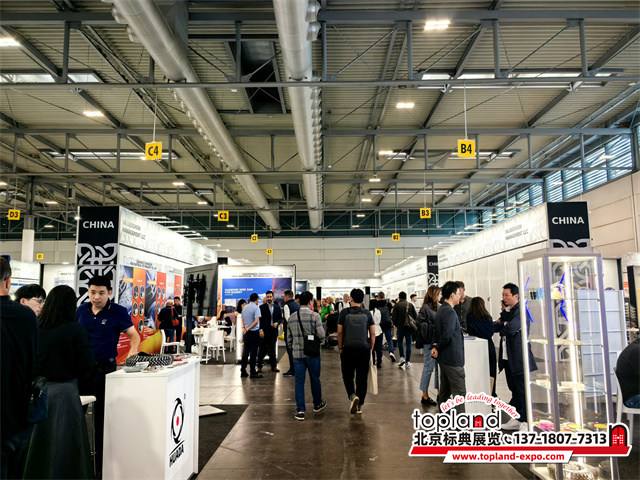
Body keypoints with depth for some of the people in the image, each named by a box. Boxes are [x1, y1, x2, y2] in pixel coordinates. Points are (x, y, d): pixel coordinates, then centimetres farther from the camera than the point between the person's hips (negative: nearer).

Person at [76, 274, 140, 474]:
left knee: (102, 415, 6)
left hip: (104, 368, -4)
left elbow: (134, 335, -4)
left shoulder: (118, 311, -6)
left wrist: (132, 352, -22)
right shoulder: (81, 310, 5)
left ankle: (101, 464, 20)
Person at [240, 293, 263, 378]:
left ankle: (243, 371, 14)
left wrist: (244, 328, -1)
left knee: (245, 351, 11)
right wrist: (248, 329, -11)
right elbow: (256, 321, -19)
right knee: (253, 352, -2)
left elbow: (242, 320, 12)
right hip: (254, 332, -6)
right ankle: (253, 372, 0)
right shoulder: (256, 307, -10)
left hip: (246, 332, 6)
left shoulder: (245, 307, 11)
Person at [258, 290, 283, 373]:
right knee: (262, 349, 1)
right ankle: (259, 366, 9)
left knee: (272, 349, 10)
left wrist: (277, 323, -10)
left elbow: (280, 318, 11)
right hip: (264, 331, -3)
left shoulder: (277, 307, 10)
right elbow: (260, 319, -3)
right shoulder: (262, 307, 0)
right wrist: (260, 330, -11)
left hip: (273, 331, 3)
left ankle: (274, 366, 17)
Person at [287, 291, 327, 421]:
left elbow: (289, 337, 9)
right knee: (315, 379, 14)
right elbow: (321, 335, -14)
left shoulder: (292, 317, 4)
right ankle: (317, 405, 32)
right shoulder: (315, 315, -10)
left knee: (299, 381, 6)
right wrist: (319, 340, 8)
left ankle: (300, 410, 5)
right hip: (312, 353, -3)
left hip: (297, 353, 3)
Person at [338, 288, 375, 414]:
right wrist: (371, 348, 14)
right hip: (364, 350, 1)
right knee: (362, 378, 11)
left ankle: (352, 396, -12)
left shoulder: (344, 313, -4)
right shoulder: (367, 314, 1)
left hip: (348, 349, -1)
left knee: (347, 376, 13)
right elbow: (373, 334, 2)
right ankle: (360, 405, 16)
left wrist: (340, 348, 9)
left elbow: (340, 332, -2)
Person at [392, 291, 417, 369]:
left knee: (400, 341, 18)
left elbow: (394, 317, -9)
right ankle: (407, 362, 6)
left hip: (400, 327, -2)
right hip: (409, 327, 2)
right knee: (408, 343, 6)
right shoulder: (411, 305, 5)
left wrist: (396, 324, 8)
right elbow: (415, 316, 4)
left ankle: (402, 357, 3)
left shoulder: (397, 305, -4)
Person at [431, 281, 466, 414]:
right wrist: (438, 348, -12)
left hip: (443, 358, 10)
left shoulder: (441, 310, 13)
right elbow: (447, 335, -26)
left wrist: (437, 347, 5)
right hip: (453, 358, -10)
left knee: (445, 390, 17)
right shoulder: (449, 312, -19)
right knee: (459, 392, -5)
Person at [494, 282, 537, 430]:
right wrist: (502, 324, -10)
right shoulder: (506, 311, 15)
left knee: (521, 390, -2)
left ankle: (526, 422, 7)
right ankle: (517, 418, 24)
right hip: (507, 357, 9)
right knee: (514, 389, 15)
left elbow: (511, 328, -26)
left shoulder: (520, 311, -13)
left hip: (518, 357, -9)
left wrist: (501, 324, -8)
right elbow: (494, 327, 10)